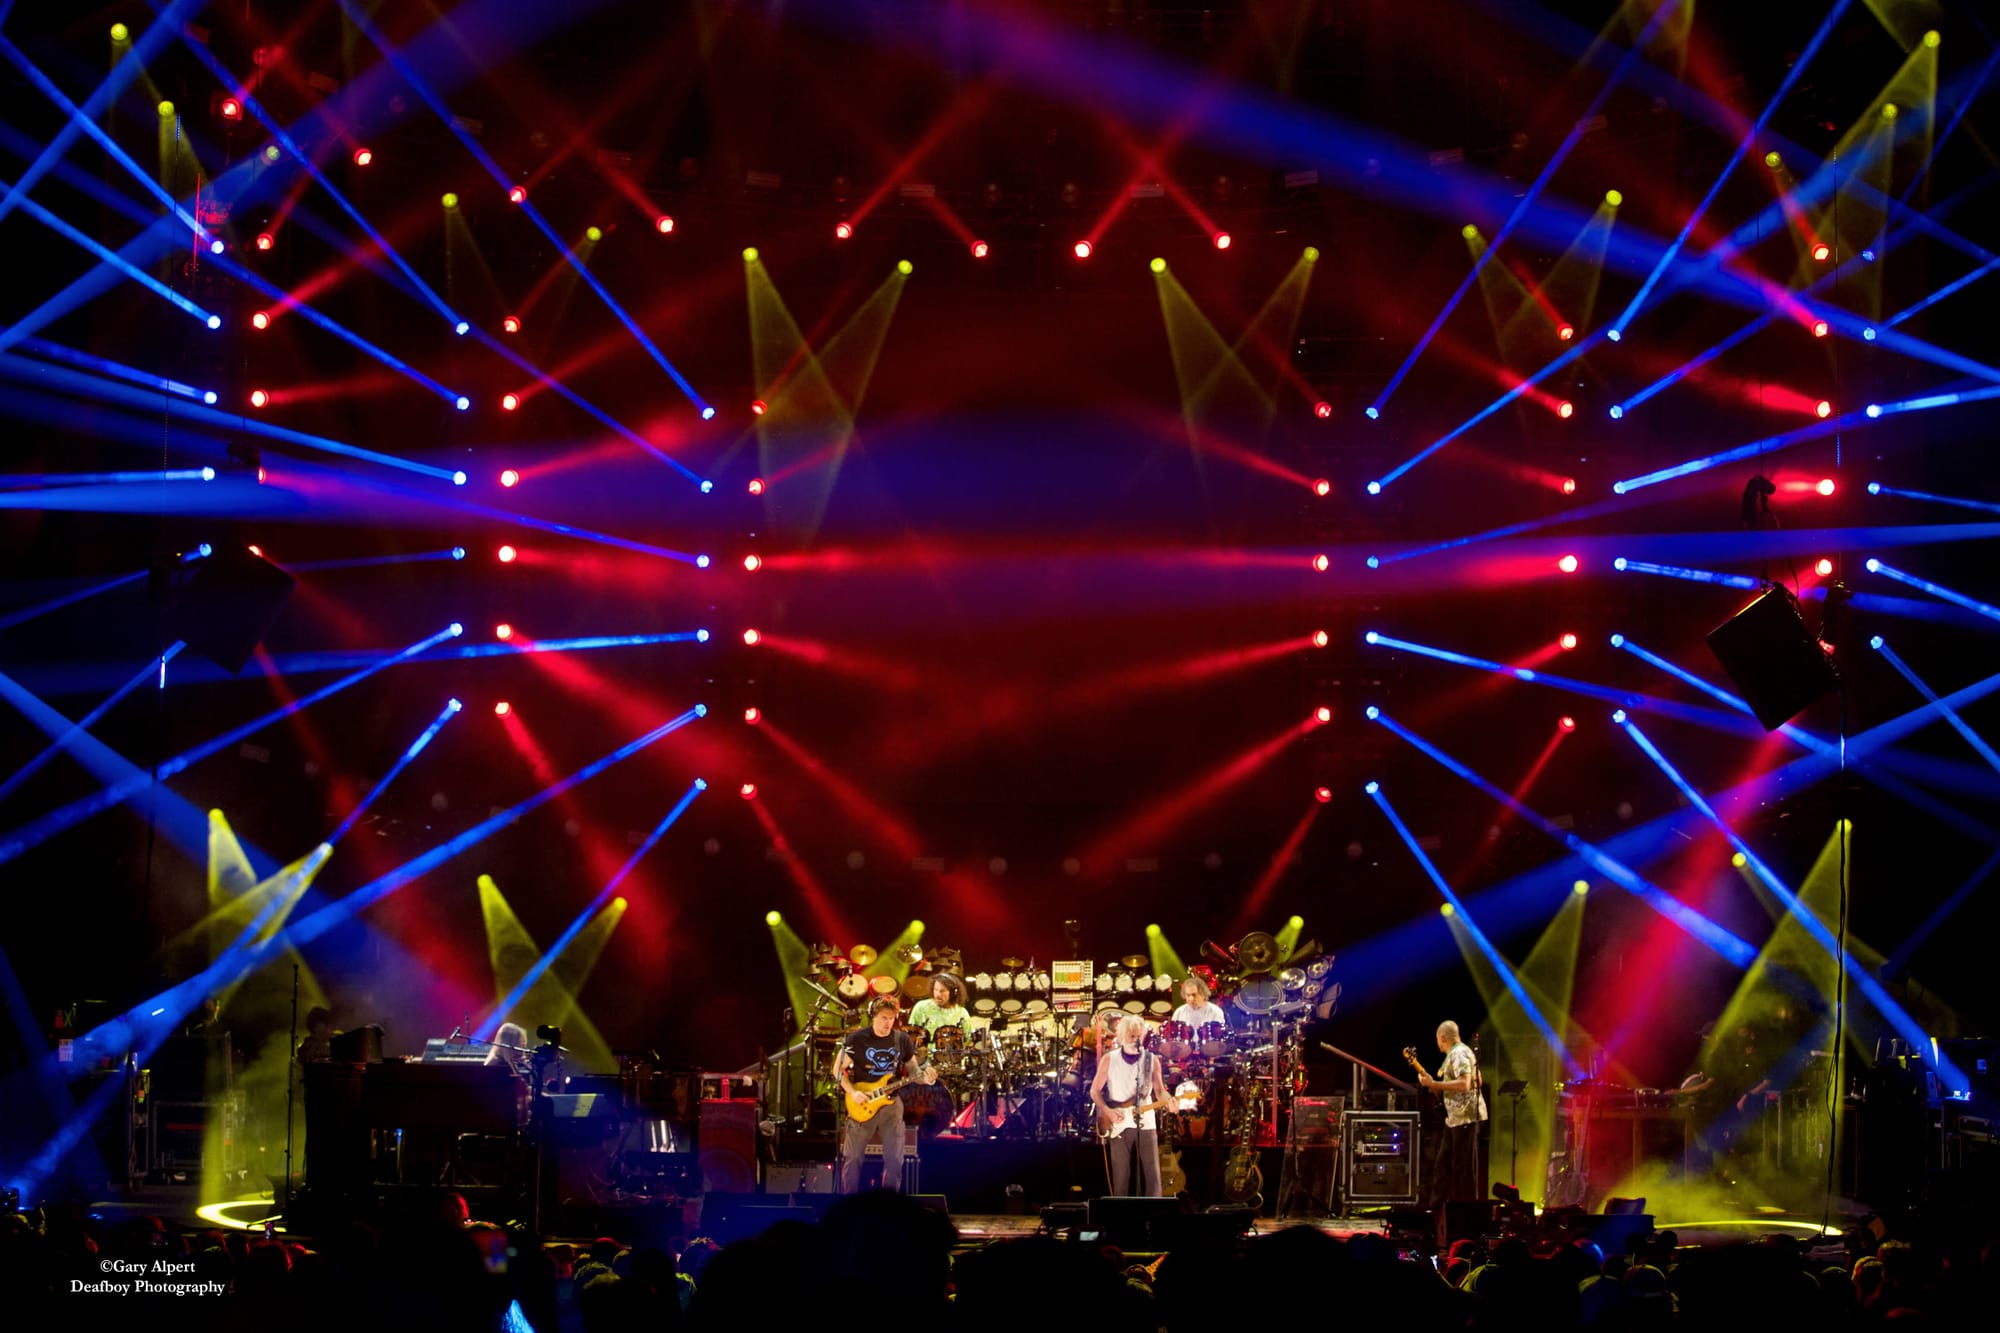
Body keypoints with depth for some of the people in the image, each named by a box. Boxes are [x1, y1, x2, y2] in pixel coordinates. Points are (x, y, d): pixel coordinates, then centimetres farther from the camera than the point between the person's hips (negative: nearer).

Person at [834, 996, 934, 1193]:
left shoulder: (902, 1040, 3)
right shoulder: (857, 1039, -6)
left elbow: (912, 1070, 11)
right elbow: (838, 1069, -2)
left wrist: (925, 1077, -11)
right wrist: (852, 1092, -15)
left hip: (891, 1103, 3)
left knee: (894, 1159, 2)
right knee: (853, 1158, 0)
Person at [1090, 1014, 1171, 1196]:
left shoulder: (1152, 1060, 5)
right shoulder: (1109, 1059, 1)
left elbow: (1159, 1090, 8)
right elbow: (1095, 1091, 5)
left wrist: (1168, 1101, -14)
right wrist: (1108, 1112, -10)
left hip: (1146, 1123, 1)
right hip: (1119, 1126, -1)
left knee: (1152, 1174, -3)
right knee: (1121, 1176, -1)